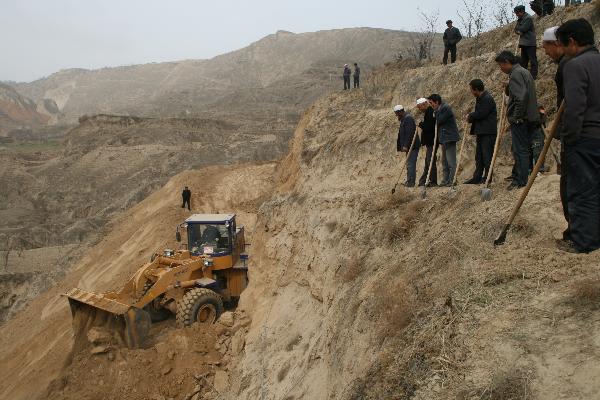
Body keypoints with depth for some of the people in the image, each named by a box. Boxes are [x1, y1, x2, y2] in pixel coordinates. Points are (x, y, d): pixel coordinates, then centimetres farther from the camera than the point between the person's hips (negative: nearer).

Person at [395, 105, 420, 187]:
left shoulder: (408, 118, -15)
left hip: (412, 146, -11)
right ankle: (409, 181, 21)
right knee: (409, 163, 14)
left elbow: (409, 134, -22)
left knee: (410, 164, -9)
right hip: (409, 146, 11)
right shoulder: (404, 118, 19)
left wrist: (406, 146, -24)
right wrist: (404, 146, 19)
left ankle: (411, 182, -7)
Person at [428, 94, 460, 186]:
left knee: (451, 161, -11)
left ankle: (451, 180, -11)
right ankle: (446, 180, 18)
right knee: (444, 161, 12)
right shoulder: (439, 109, 18)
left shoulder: (446, 108, -11)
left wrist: (435, 113, -2)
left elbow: (439, 121, -18)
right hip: (444, 139, 10)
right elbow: (438, 122, 19)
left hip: (450, 138, -10)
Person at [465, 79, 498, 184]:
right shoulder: (480, 99, 18)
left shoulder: (487, 99, -13)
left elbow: (480, 114, -19)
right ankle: (477, 177, 15)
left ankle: (487, 178, -2)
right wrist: (471, 118, 2)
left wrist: (470, 116, -3)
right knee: (479, 156, 11)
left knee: (487, 156, -6)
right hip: (481, 132, 10)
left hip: (488, 132, -10)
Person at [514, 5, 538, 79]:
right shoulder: (520, 19, 17)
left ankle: (533, 75, -9)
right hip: (524, 43, 9)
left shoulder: (528, 18, -11)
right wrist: (518, 31, -8)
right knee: (523, 60, 14)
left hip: (530, 43, -9)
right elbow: (516, 29, 12)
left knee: (532, 60, -8)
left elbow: (523, 29, -17)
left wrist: (518, 29, 2)